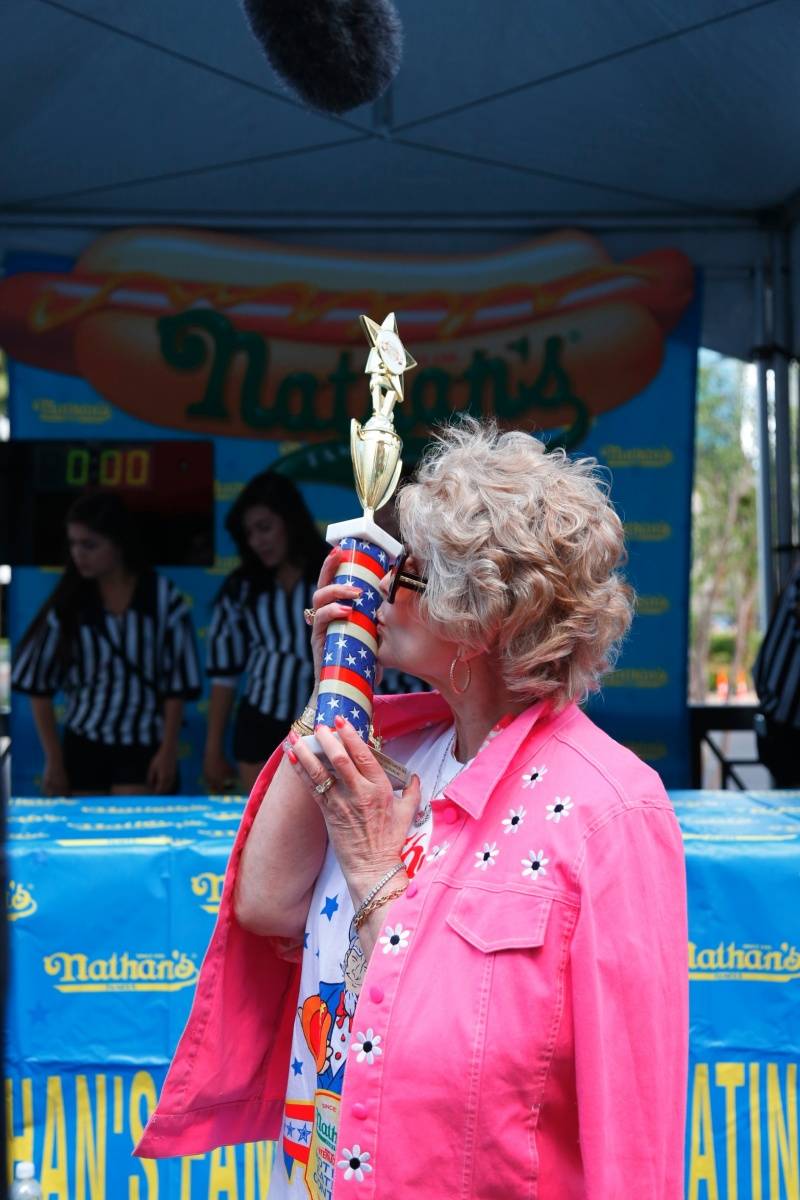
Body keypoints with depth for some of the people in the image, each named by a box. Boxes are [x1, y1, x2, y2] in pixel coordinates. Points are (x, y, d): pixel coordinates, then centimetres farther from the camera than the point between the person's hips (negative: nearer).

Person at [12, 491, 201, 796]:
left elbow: (177, 683, -4)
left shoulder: (163, 597, -6)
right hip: (84, 747, 2)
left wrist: (169, 750, -9)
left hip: (145, 746, -2)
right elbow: (38, 684, 0)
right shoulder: (67, 603, -2)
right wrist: (53, 759, -2)